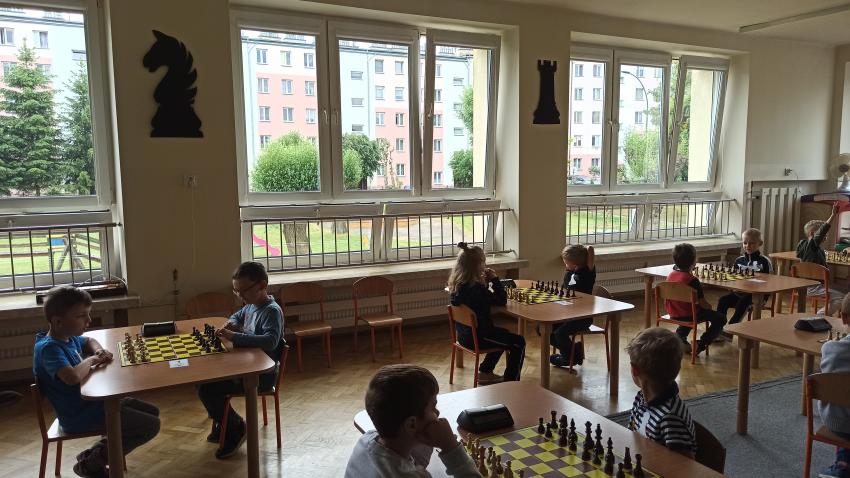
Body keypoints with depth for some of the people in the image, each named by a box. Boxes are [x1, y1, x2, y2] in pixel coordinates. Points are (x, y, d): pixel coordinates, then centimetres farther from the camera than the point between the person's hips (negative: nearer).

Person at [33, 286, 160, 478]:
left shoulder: (69, 337, 3)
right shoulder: (49, 348, -25)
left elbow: (89, 341, 28)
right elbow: (73, 377, -43)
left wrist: (99, 351, 4)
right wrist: (91, 360, -21)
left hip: (93, 401, 10)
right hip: (80, 416, -10)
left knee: (152, 412, 16)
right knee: (151, 426, -10)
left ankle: (93, 453, 16)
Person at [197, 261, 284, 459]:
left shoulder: (271, 311, -21)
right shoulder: (251, 305, 6)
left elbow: (270, 341, -37)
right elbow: (238, 315, 30)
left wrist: (235, 337, -39)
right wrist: (231, 324, 6)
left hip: (262, 374, -9)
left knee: (206, 390, -15)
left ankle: (235, 429, 6)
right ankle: (222, 426, 26)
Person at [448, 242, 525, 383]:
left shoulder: (457, 283, -2)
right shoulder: (475, 287, -28)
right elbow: (502, 300, -20)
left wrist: (486, 281, -2)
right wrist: (494, 279, -13)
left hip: (464, 333, 9)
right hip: (476, 337, -9)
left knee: (504, 334, 32)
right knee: (519, 343, 4)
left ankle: (485, 372, 36)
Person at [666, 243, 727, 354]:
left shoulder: (671, 275, -1)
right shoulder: (692, 280, -23)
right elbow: (703, 303, -19)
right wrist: (709, 307, 2)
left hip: (673, 313, 8)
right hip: (688, 315, -7)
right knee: (720, 319, 3)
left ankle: (680, 337, 27)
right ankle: (701, 344, -3)